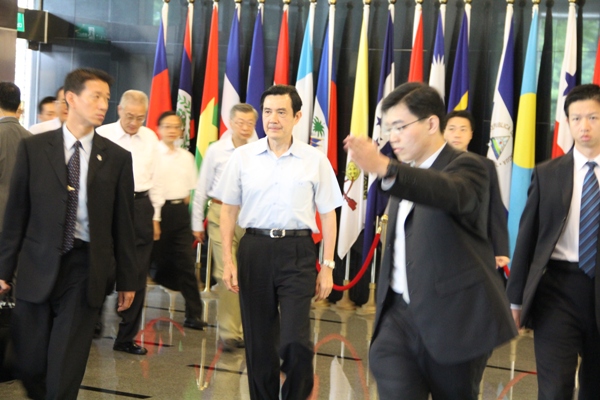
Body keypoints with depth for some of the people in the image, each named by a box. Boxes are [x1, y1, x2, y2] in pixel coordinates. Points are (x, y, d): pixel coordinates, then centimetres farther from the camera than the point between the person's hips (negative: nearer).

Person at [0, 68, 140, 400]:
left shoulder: (117, 157, 2)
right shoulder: (33, 148, 1)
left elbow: (123, 222, 3)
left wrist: (127, 278, 5)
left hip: (87, 268, 0)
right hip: (38, 266, 1)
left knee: (66, 369, 2)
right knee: (29, 364, 9)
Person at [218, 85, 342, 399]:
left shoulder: (315, 160, 0)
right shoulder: (242, 156, 3)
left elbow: (327, 214, 5)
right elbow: (229, 209, 8)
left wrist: (327, 266, 2)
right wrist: (227, 260, 2)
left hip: (297, 252, -1)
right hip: (255, 250, 2)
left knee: (295, 340, -8)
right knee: (258, 340, 10)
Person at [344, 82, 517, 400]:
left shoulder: (466, 166, -10)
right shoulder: (406, 175, 14)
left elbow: (451, 193, -35)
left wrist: (384, 168, -51)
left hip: (454, 316, -6)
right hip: (402, 312, 6)